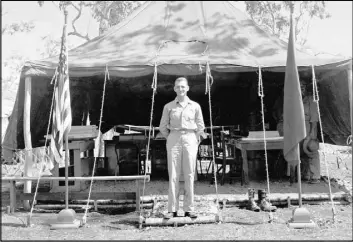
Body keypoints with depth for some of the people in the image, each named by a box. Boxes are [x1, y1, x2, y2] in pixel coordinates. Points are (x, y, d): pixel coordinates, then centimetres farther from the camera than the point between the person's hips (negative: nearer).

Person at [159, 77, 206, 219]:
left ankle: (189, 209, 4)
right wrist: (171, 138, 9)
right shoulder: (168, 107, 6)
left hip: (190, 139, 0)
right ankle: (172, 209, 0)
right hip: (173, 139, 0)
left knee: (189, 175, -1)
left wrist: (196, 141, 6)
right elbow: (163, 127, 12)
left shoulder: (195, 106, 7)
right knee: (173, 175, -3)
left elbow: (200, 127, 12)